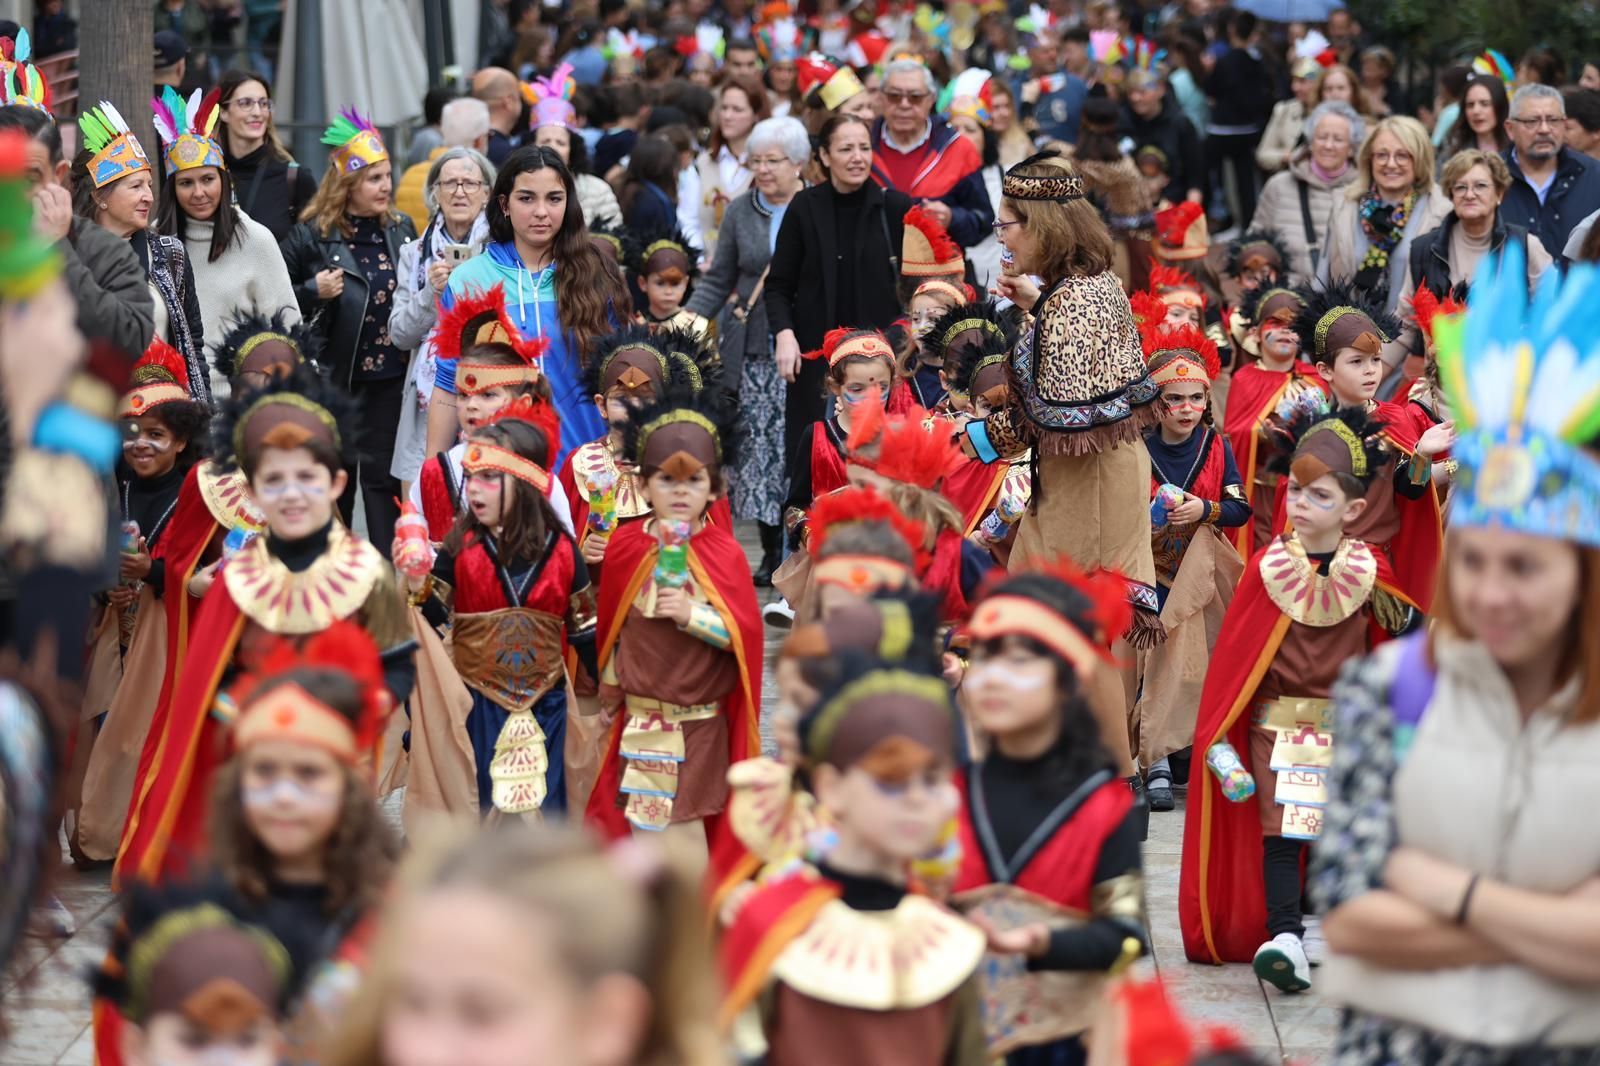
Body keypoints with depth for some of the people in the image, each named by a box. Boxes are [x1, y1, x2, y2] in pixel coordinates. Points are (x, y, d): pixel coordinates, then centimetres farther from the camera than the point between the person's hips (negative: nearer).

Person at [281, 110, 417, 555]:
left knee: (382, 474, 3)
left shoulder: (401, 230, 6)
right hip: (335, 376, -2)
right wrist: (313, 293, -16)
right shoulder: (313, 236, -5)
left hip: (390, 376, 2)